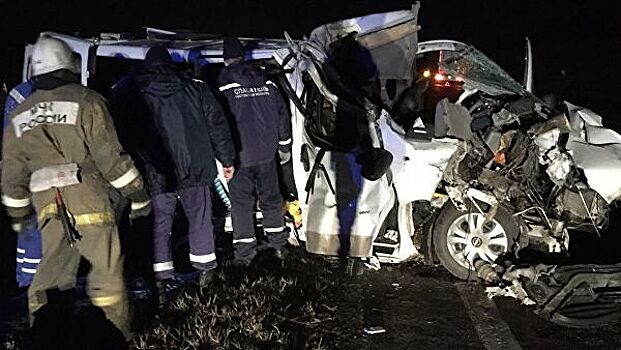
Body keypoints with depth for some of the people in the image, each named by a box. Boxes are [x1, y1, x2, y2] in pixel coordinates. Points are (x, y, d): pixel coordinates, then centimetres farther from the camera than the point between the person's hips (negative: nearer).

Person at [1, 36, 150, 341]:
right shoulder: (86, 100, -3)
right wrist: (137, 195, -1)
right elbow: (110, 155, -7)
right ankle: (115, 335, 13)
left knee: (52, 269, 15)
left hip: (46, 202, 5)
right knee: (107, 267, 4)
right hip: (87, 196, -5)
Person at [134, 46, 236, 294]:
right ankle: (204, 269, 20)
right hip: (194, 168, 1)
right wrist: (227, 160, 11)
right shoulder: (195, 88, 5)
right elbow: (217, 126, 5)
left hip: (156, 174, -1)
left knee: (160, 223, 10)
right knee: (200, 218, 15)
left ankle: (162, 276, 12)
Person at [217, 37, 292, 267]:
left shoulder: (223, 85, -9)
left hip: (239, 156, -4)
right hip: (267, 153, 4)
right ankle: (278, 245, 26)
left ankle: (244, 253, 5)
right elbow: (282, 114, 10)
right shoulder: (266, 82, 5)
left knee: (240, 204, 4)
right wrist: (284, 147, 20)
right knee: (271, 198, 17)